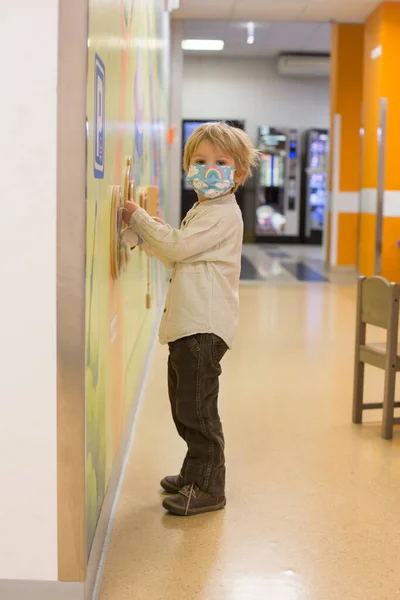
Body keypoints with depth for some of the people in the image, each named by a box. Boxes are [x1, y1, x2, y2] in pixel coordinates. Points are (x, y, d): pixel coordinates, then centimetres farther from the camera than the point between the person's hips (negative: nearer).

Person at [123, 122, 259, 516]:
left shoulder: (223, 214, -13)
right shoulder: (202, 211, 21)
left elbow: (177, 247, -19)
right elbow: (176, 256, 23)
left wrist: (137, 217, -8)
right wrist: (143, 231, 11)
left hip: (204, 327, -11)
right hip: (188, 324, 11)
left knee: (196, 409, -6)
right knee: (184, 406, 19)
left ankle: (207, 488, 4)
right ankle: (196, 473, 33)